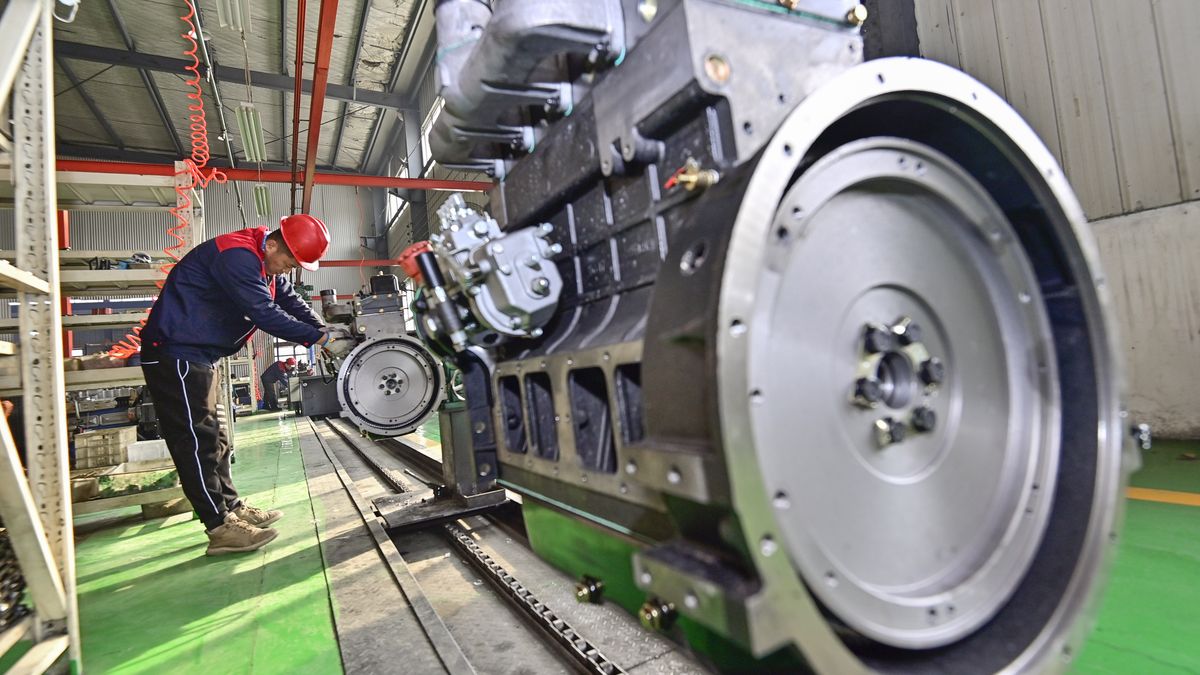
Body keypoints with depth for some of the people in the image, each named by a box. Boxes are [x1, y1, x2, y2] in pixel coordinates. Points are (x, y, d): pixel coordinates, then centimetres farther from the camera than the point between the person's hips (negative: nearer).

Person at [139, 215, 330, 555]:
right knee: (197, 439, -9)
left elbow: (291, 302, 8)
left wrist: (325, 333, -5)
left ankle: (232, 508, 24)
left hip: (197, 355, 11)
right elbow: (265, 314, -28)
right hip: (175, 352, -11)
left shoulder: (266, 264, 8)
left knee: (212, 438, 14)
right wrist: (315, 337, -19)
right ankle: (221, 528, -5)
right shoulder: (237, 256, -24)